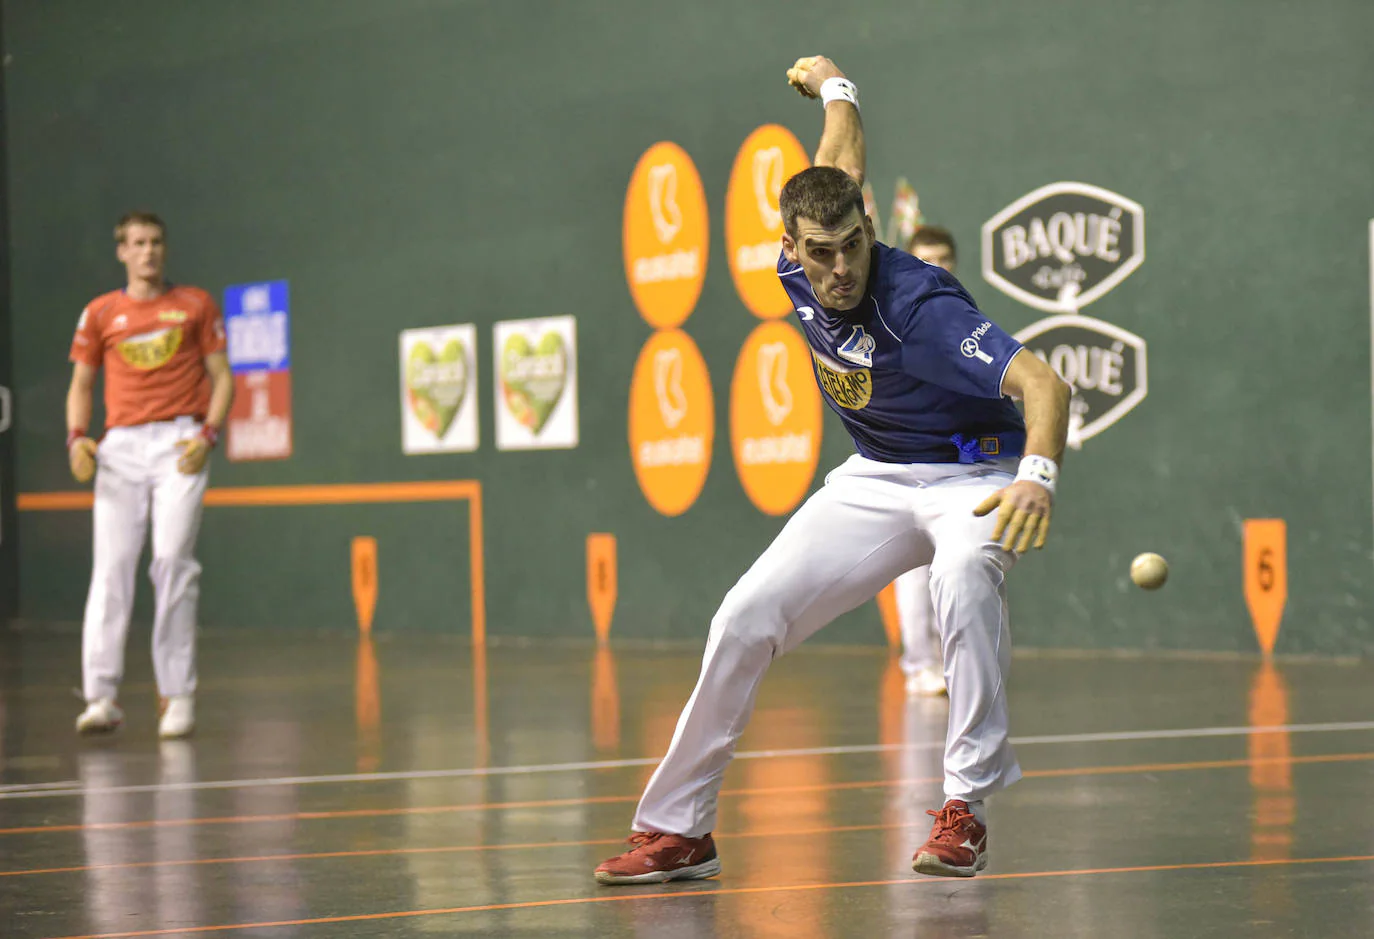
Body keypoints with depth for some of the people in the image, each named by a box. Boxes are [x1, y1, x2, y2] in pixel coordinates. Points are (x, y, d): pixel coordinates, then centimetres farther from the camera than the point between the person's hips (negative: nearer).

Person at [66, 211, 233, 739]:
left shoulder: (196, 305, 10)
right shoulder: (100, 313, 13)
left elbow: (221, 377, 9)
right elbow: (81, 383, 15)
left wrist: (208, 434, -7)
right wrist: (77, 438, -3)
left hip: (180, 445, -1)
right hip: (119, 447, 1)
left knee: (173, 562, -10)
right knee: (111, 566, -6)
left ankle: (177, 696, -5)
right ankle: (101, 697, -8)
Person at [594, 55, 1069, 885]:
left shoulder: (921, 305, -32)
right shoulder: (796, 271, -10)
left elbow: (1043, 383, -43)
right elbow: (845, 162, 11)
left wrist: (1038, 476, -62)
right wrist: (833, 87, 31)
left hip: (972, 478, -6)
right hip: (874, 480, 6)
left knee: (964, 572, -41)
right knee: (744, 620, -3)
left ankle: (967, 808, -35)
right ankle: (678, 830, 10)